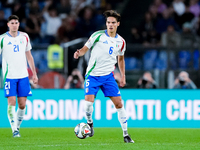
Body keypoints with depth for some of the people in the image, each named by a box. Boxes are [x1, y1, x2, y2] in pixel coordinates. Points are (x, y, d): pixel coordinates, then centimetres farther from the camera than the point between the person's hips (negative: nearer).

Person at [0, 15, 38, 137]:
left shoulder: (24, 37, 8)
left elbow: (29, 56, 16)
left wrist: (34, 73, 14)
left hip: (23, 76, 3)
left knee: (22, 105, 1)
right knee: (11, 103, -11)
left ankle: (18, 126, 18)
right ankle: (14, 130, -5)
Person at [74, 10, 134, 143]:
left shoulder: (121, 41, 7)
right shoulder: (98, 35, -6)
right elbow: (84, 49, -2)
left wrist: (123, 76, 16)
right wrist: (79, 53, -24)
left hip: (108, 76, 3)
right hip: (93, 75, -3)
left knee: (119, 103, -4)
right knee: (89, 102, -19)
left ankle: (126, 134, 7)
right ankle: (90, 122, 13)